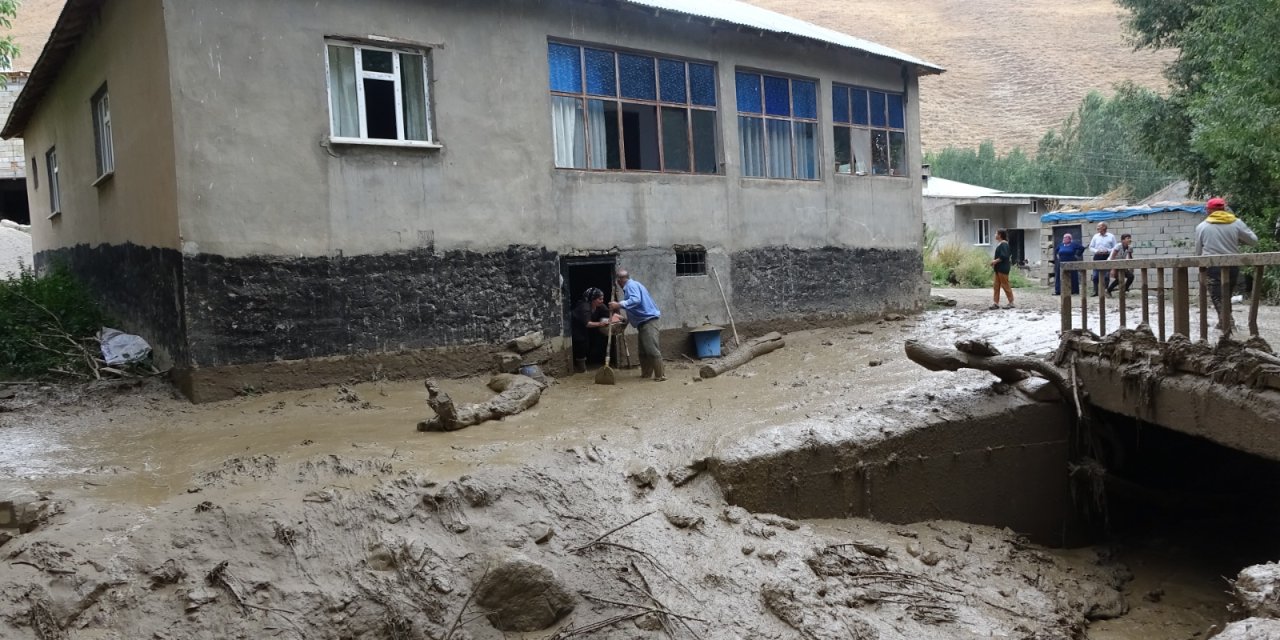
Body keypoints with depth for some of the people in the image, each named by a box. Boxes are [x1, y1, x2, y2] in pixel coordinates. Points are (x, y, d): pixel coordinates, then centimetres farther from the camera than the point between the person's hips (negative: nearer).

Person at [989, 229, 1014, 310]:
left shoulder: (1003, 245, -16)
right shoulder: (1000, 244, 13)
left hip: (1003, 268, -10)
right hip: (999, 268, 10)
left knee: (1005, 285, -2)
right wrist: (995, 263, 11)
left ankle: (1011, 303, 7)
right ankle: (996, 303, 8)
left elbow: (1004, 256, -25)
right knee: (996, 285, 7)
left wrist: (995, 261, -19)